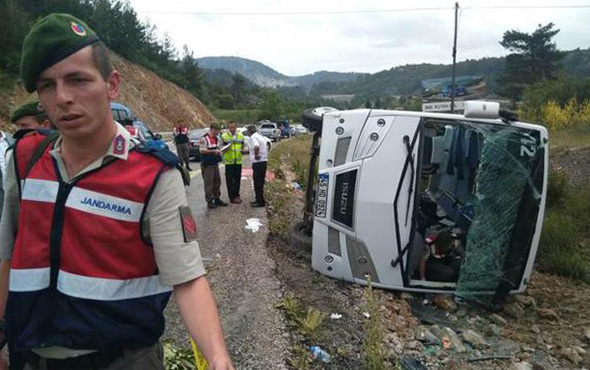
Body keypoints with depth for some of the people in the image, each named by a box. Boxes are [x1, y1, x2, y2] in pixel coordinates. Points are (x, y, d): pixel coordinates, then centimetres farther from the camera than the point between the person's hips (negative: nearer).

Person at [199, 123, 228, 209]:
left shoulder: (217, 138, 14)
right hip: (207, 164, -8)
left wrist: (219, 151, 2)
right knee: (208, 183, -3)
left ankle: (217, 199, 26)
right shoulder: (204, 138, -12)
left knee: (217, 182, 14)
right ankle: (209, 201, 3)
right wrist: (214, 151, -19)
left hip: (215, 163, 8)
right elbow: (202, 150, -17)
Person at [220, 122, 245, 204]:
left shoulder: (240, 135, 10)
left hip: (238, 161, 4)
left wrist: (242, 150, -4)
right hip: (229, 161, -4)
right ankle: (232, 197, 6)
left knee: (238, 179, 12)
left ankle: (236, 195, 25)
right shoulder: (224, 136, -3)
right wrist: (227, 148, -23)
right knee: (230, 180, -1)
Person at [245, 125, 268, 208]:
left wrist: (256, 155, -20)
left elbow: (256, 146, -32)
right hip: (263, 161, 10)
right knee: (260, 182, 17)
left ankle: (260, 201, 1)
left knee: (257, 182, -3)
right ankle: (259, 199, 25)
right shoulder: (260, 136, 17)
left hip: (258, 163, -10)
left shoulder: (253, 137, -13)